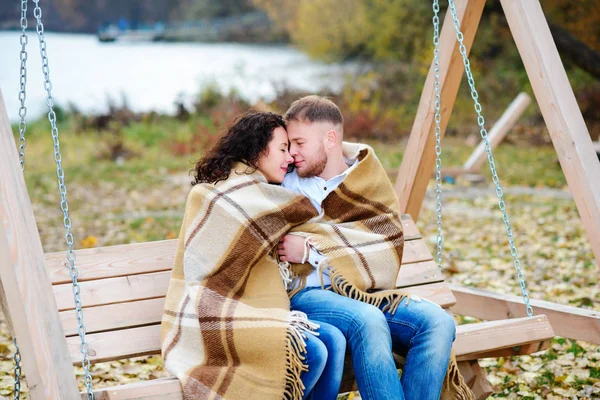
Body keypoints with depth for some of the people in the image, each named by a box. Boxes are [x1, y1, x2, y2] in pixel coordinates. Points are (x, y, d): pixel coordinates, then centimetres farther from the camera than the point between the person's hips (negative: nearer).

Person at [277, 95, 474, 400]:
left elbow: (384, 253, -3)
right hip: (308, 295, -2)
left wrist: (311, 251, -11)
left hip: (363, 294, 2)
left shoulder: (372, 187, 11)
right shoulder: (285, 186, 14)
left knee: (437, 321, -26)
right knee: (368, 321, -36)